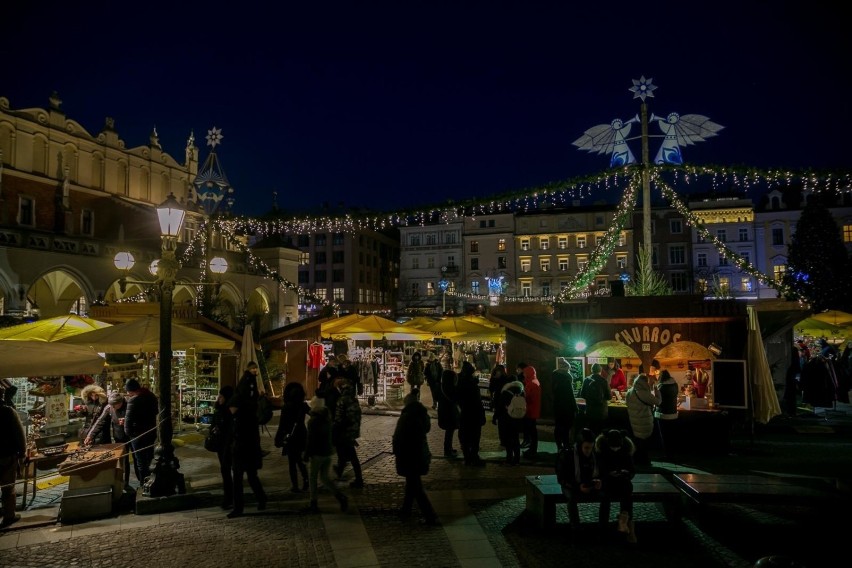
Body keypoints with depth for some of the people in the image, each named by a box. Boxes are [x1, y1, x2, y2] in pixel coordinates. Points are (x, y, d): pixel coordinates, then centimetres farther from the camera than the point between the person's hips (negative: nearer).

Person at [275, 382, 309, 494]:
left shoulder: (286, 407, -17)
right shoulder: (303, 405, -4)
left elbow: (282, 425, -16)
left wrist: (278, 439, -10)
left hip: (290, 437, -5)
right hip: (301, 435, 5)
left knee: (292, 462, 5)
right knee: (300, 460, 21)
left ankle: (295, 486, 7)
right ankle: (305, 481, 16)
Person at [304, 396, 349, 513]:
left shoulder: (313, 421, -16)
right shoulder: (327, 418, 6)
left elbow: (310, 440, -16)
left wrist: (306, 454, -8)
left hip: (317, 453, -7)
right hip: (328, 452, 7)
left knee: (313, 478, 9)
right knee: (324, 478, 12)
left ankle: (314, 504, 14)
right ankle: (341, 497, -4)